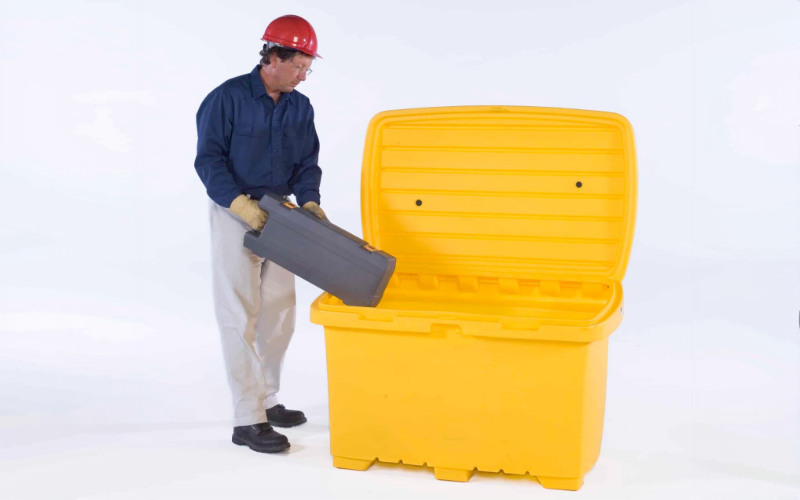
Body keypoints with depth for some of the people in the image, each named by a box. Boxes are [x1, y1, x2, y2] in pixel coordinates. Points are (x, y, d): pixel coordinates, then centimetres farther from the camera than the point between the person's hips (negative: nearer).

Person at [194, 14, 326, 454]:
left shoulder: (300, 107, 6)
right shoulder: (228, 98, -12)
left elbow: (307, 163, 9)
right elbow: (208, 159, -13)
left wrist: (309, 201, -9)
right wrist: (240, 203, -23)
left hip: (277, 215, 7)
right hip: (234, 215, -7)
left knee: (279, 311, 12)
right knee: (240, 316, -6)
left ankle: (267, 400, 26)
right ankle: (248, 420, -4)